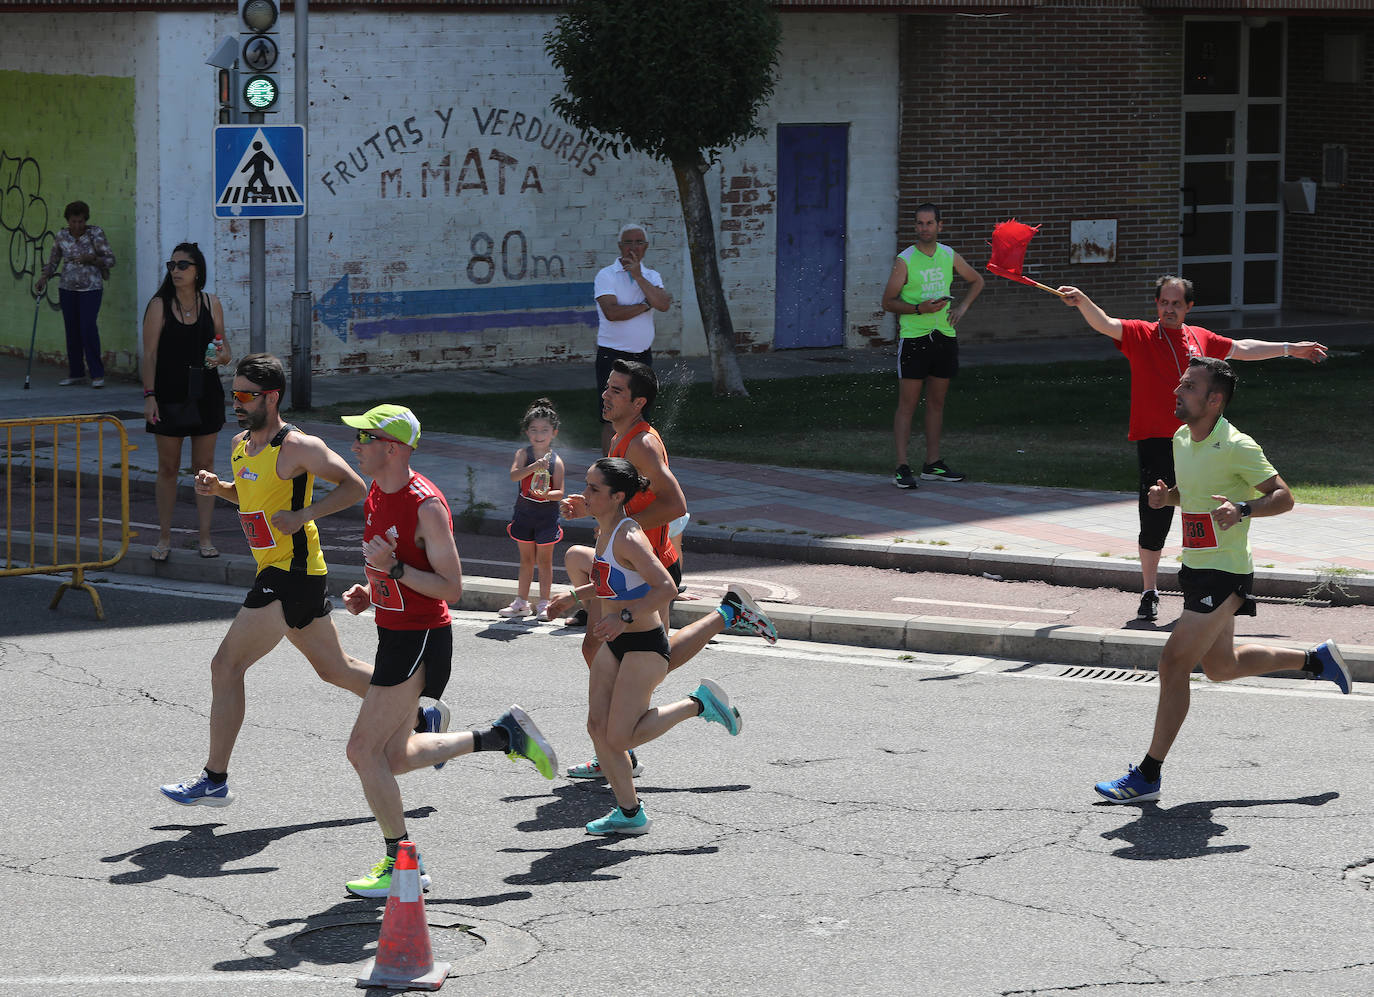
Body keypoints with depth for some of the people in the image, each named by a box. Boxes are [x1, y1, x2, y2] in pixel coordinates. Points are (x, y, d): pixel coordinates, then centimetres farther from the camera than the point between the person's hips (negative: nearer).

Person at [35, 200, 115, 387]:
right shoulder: (62, 237, 2)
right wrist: (43, 279, -8)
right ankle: (76, 373, 14)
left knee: (88, 327, -14)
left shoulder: (95, 233, -7)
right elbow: (52, 263, 9)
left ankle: (97, 374, -9)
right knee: (72, 330, 5)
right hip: (68, 288, 4)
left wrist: (91, 259, -24)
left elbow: (110, 260, -7)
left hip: (91, 288, -4)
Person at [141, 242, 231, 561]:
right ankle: (164, 538, 12)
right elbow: (150, 353, -7)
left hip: (205, 394, 2)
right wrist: (149, 395, -13)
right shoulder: (159, 306, -5)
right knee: (168, 467, 3)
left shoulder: (211, 304, 3)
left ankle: (205, 537, 14)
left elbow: (222, 344, 12)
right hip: (169, 395, -2)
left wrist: (223, 355, -12)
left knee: (204, 465, 6)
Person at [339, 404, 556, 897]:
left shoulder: (426, 507, -20)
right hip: (396, 633, 10)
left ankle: (401, 865, 2)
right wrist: (368, 592, 6)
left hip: (420, 641, -9)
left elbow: (451, 589, -18)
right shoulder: (378, 495, 8)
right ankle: (503, 735, 24)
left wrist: (394, 568, -27)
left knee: (364, 749, -8)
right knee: (395, 756, 14)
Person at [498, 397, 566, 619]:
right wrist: (534, 467, -38)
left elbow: (560, 493, -9)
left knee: (544, 560, 5)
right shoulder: (523, 454, -4)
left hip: (547, 516, -2)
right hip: (524, 513, 2)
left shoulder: (556, 461, -7)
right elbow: (514, 475, -22)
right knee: (526, 559, 13)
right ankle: (521, 602, 22)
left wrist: (546, 494, -30)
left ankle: (544, 603, 14)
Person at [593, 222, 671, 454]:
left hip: (642, 356, 5)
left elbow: (663, 304, -9)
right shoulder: (606, 275, -4)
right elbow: (612, 312, -19)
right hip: (612, 356, -5)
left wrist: (638, 276, -14)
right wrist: (646, 305, -9)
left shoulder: (651, 277, 11)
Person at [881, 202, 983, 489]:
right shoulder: (904, 260, -6)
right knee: (907, 405, -6)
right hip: (913, 337, -5)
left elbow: (977, 281, 23)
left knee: (937, 403, 10)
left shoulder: (949, 256, 7)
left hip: (944, 336, 5)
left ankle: (933, 464, 17)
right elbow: (888, 302, -6)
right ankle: (902, 468, -7)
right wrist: (919, 309, -20)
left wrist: (962, 306, 7)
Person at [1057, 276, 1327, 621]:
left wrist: (1290, 349, 31)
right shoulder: (1140, 334, 0)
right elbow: (1104, 324, -16)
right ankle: (1149, 593, 10)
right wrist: (1083, 301, -36)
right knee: (1154, 520, -4)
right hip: (1155, 441, -4)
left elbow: (1243, 349, 25)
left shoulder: (1201, 339, 12)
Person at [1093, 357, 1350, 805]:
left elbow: (1283, 496, -14)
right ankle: (1316, 659, 38)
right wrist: (1167, 495, 1)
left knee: (1174, 664, -9)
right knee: (1220, 667, 21)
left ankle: (1148, 776, -2)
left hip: (1223, 574, -9)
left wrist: (1243, 509, -32)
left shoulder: (1237, 448, -19)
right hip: (1197, 567, 9)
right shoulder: (1182, 439, 6)